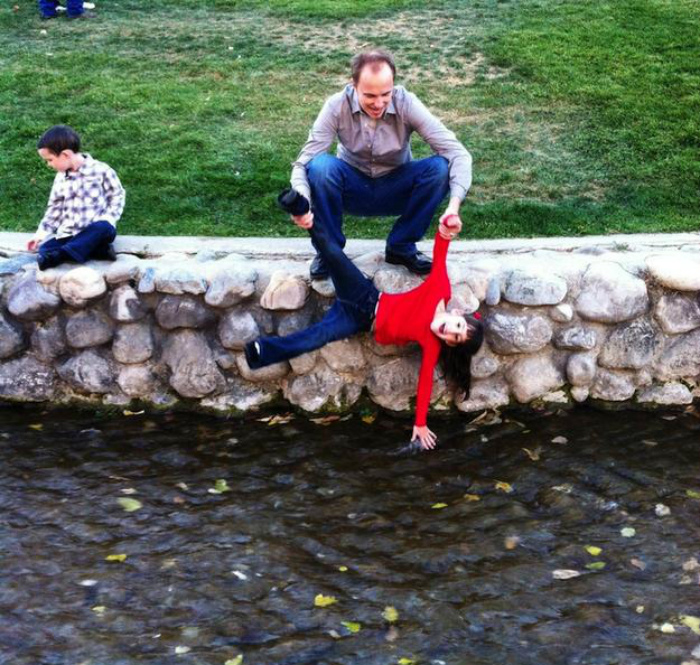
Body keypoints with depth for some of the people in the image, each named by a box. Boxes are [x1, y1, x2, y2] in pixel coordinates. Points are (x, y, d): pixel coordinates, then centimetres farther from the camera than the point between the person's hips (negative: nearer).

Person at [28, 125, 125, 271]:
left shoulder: (100, 170, -6)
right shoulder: (60, 178, 11)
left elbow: (117, 195, 0)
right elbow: (55, 209, 19)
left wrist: (108, 218, -15)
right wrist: (41, 233, 12)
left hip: (95, 231, -5)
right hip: (69, 234, 5)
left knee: (104, 227, -39)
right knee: (44, 249, -21)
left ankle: (61, 255, -40)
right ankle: (98, 250, -27)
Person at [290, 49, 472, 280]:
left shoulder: (407, 104, -22)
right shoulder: (337, 106, -22)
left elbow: (457, 153, -27)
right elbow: (304, 162, -25)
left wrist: (454, 206, -45)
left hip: (396, 193, 1)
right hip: (353, 190, -1)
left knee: (440, 167, -28)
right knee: (320, 165, -32)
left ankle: (401, 247, -8)